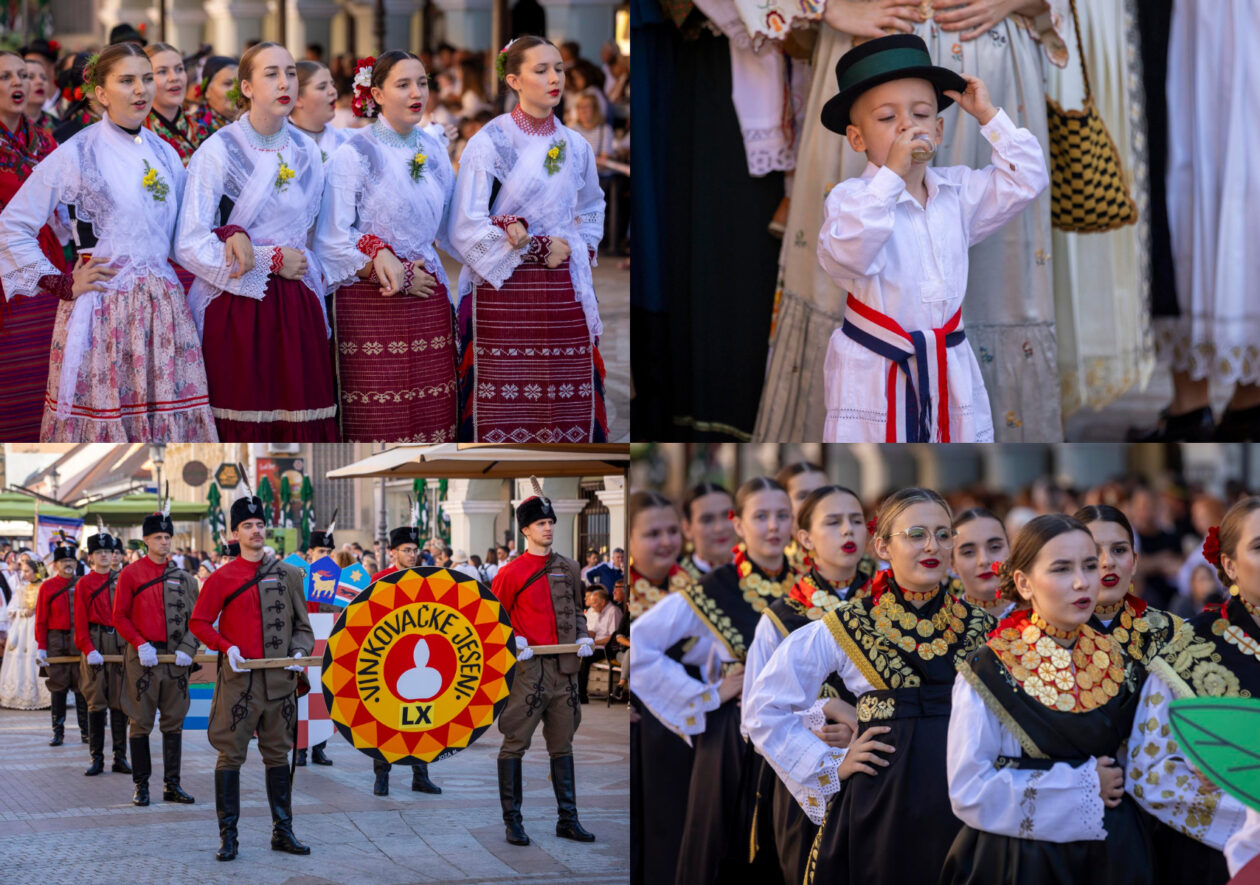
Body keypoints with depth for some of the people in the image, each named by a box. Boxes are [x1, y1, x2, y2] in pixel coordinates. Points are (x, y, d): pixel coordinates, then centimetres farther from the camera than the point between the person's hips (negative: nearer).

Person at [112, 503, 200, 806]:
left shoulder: (183, 577, 9)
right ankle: (141, 785, 8)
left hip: (176, 659, 3)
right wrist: (140, 644, -14)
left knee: (174, 723, 6)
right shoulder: (131, 573, -1)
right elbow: (119, 617, -2)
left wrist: (188, 648, -6)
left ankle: (172, 784, 13)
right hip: (143, 660, -3)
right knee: (141, 724, 1)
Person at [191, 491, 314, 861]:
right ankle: (228, 835, 2)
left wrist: (299, 651, -5)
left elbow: (302, 625, 14)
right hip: (238, 679, -3)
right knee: (230, 755, -3)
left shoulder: (288, 575, 9)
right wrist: (226, 647, -12)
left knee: (278, 754, 10)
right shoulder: (222, 578, 1)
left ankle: (282, 831, 18)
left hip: (279, 680, 3)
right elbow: (199, 622, 2)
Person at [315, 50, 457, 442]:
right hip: (371, 303, -5)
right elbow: (332, 240, -9)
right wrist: (398, 279, -11)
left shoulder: (434, 149, 12)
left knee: (432, 417, 1)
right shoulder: (355, 153, -6)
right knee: (377, 424, -5)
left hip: (428, 298, 5)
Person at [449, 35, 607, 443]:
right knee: (503, 409, -6)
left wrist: (581, 248, 12)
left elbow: (593, 206, 30)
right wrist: (538, 248, -7)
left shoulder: (575, 146, 11)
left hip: (565, 294, 4)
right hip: (503, 292, -4)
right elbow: (466, 228, -8)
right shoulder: (489, 143, -3)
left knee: (567, 407, -1)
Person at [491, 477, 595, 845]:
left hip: (564, 669, 5)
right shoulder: (510, 573, -3)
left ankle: (568, 820, 17)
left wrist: (583, 637, 5)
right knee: (515, 744, -2)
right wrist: (512, 641, -14)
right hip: (528, 668, -5)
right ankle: (513, 822, 4)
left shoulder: (568, 569, 12)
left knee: (562, 745, 11)